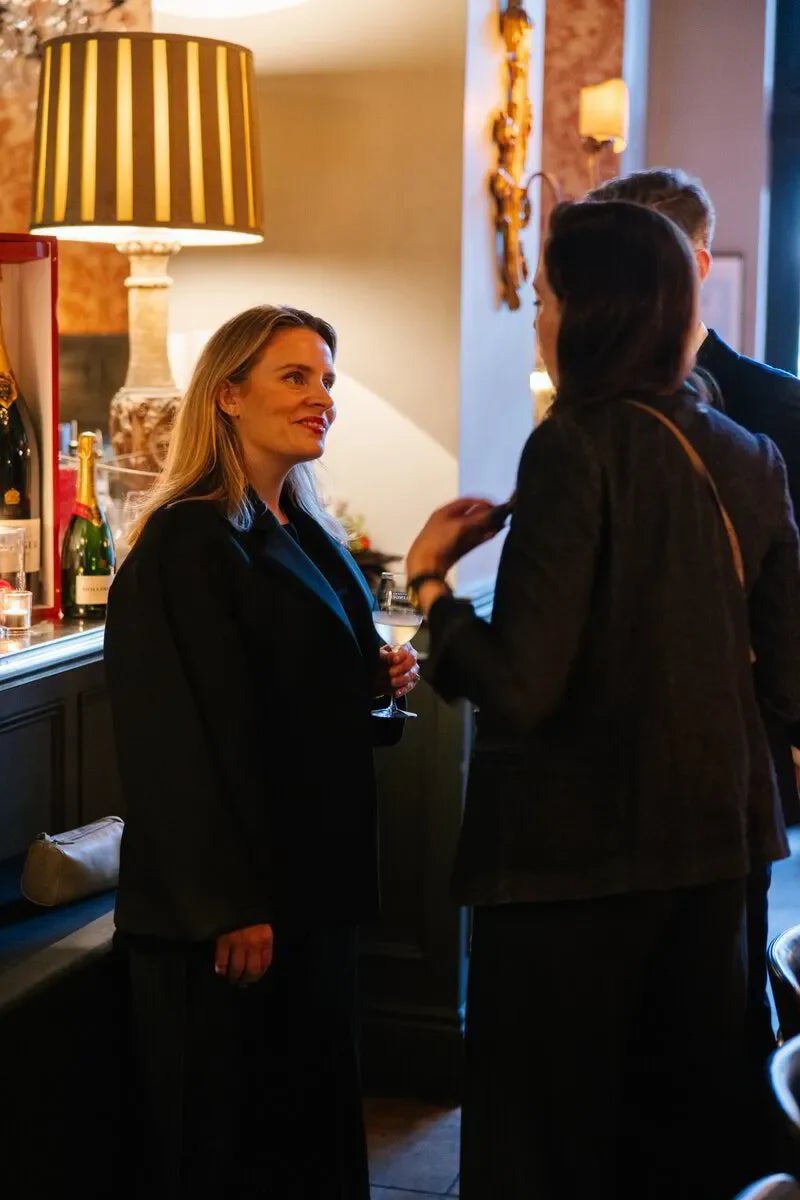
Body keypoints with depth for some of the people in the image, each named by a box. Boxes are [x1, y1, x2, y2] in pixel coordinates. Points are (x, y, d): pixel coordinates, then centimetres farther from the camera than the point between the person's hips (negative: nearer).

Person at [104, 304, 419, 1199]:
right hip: (225, 900, -8)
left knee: (311, 1104, 16)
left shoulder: (308, 537, 11)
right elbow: (185, 736, -20)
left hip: (314, 873, 9)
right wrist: (232, 907, -21)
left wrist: (377, 682, 1)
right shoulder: (188, 542, -16)